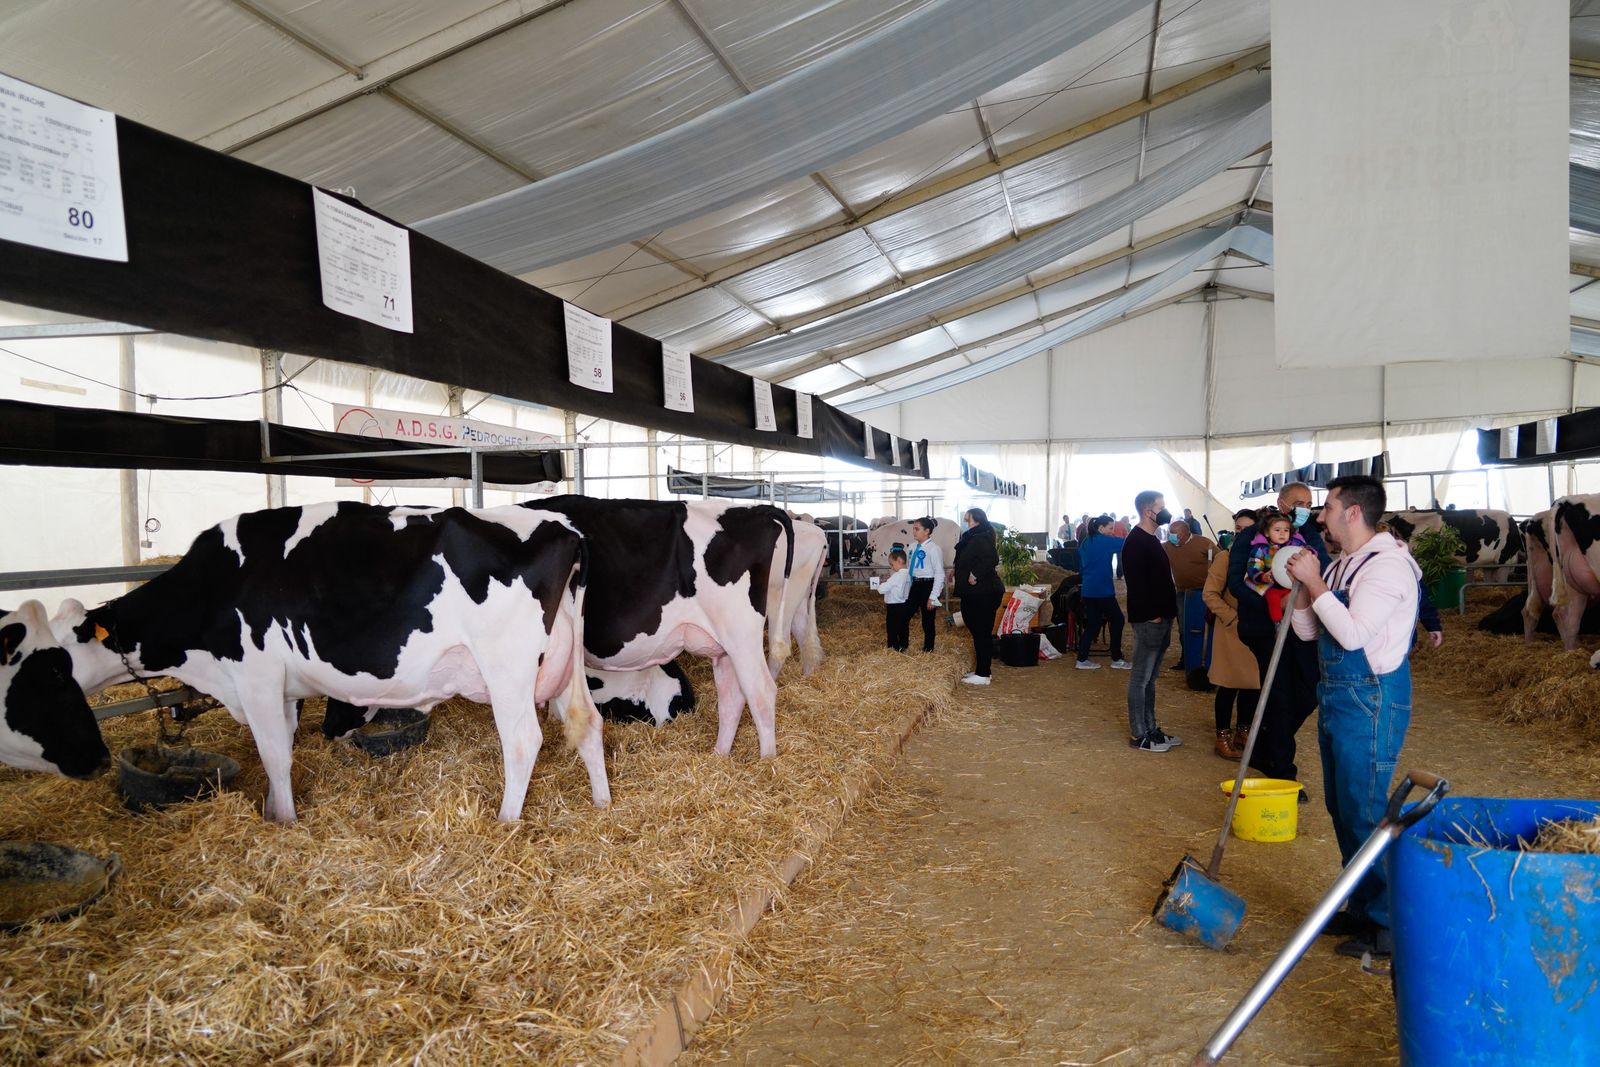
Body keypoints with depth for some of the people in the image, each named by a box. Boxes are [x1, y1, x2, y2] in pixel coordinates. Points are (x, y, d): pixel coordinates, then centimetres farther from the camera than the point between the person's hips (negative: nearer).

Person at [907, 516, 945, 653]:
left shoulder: (933, 549, -14)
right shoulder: (913, 547, 7)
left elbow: (939, 574, -15)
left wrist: (933, 597, -17)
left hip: (928, 585, -7)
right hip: (915, 585, 7)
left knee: (927, 622, 5)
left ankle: (927, 651, 21)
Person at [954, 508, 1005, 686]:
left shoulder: (980, 539, -16)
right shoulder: (971, 539, 15)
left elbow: (992, 559, -31)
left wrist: (976, 575, -25)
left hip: (983, 594, -11)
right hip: (973, 594, 11)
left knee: (982, 633, -6)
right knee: (977, 632, 15)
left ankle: (983, 675, -2)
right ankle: (980, 670, 23)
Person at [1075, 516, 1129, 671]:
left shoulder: (1086, 542, 13)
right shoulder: (1103, 541, -12)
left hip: (1088, 589, 8)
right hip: (1102, 590, -8)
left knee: (1092, 623, 10)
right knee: (1117, 620, 4)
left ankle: (1082, 659, 7)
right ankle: (1116, 659, 9)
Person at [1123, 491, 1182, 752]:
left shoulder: (1150, 540, 17)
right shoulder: (1136, 542, -14)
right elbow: (1136, 582, -21)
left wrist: (1166, 613, 13)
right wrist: (1152, 614, -20)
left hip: (1160, 618, 10)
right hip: (1149, 620, -10)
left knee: (1150, 677, 14)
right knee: (1141, 678, -3)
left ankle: (1150, 729, 22)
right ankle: (1138, 736, 2)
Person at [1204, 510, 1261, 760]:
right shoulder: (1226, 557, -7)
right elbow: (1210, 593, -9)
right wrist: (1233, 618, -15)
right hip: (1232, 632, -4)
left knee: (1253, 685, 11)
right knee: (1229, 686, 1)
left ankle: (1243, 732, 28)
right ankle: (1223, 736, 14)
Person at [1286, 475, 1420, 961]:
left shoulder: (1387, 564, -17)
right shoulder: (1339, 566, 11)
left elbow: (1353, 634, -26)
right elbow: (1308, 631, 13)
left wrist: (1315, 582, -19)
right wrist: (1302, 585, -1)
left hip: (1370, 702, -10)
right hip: (1336, 699, 10)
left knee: (1364, 812, -4)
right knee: (1342, 809, 17)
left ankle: (1387, 926, 8)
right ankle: (1360, 908, 31)